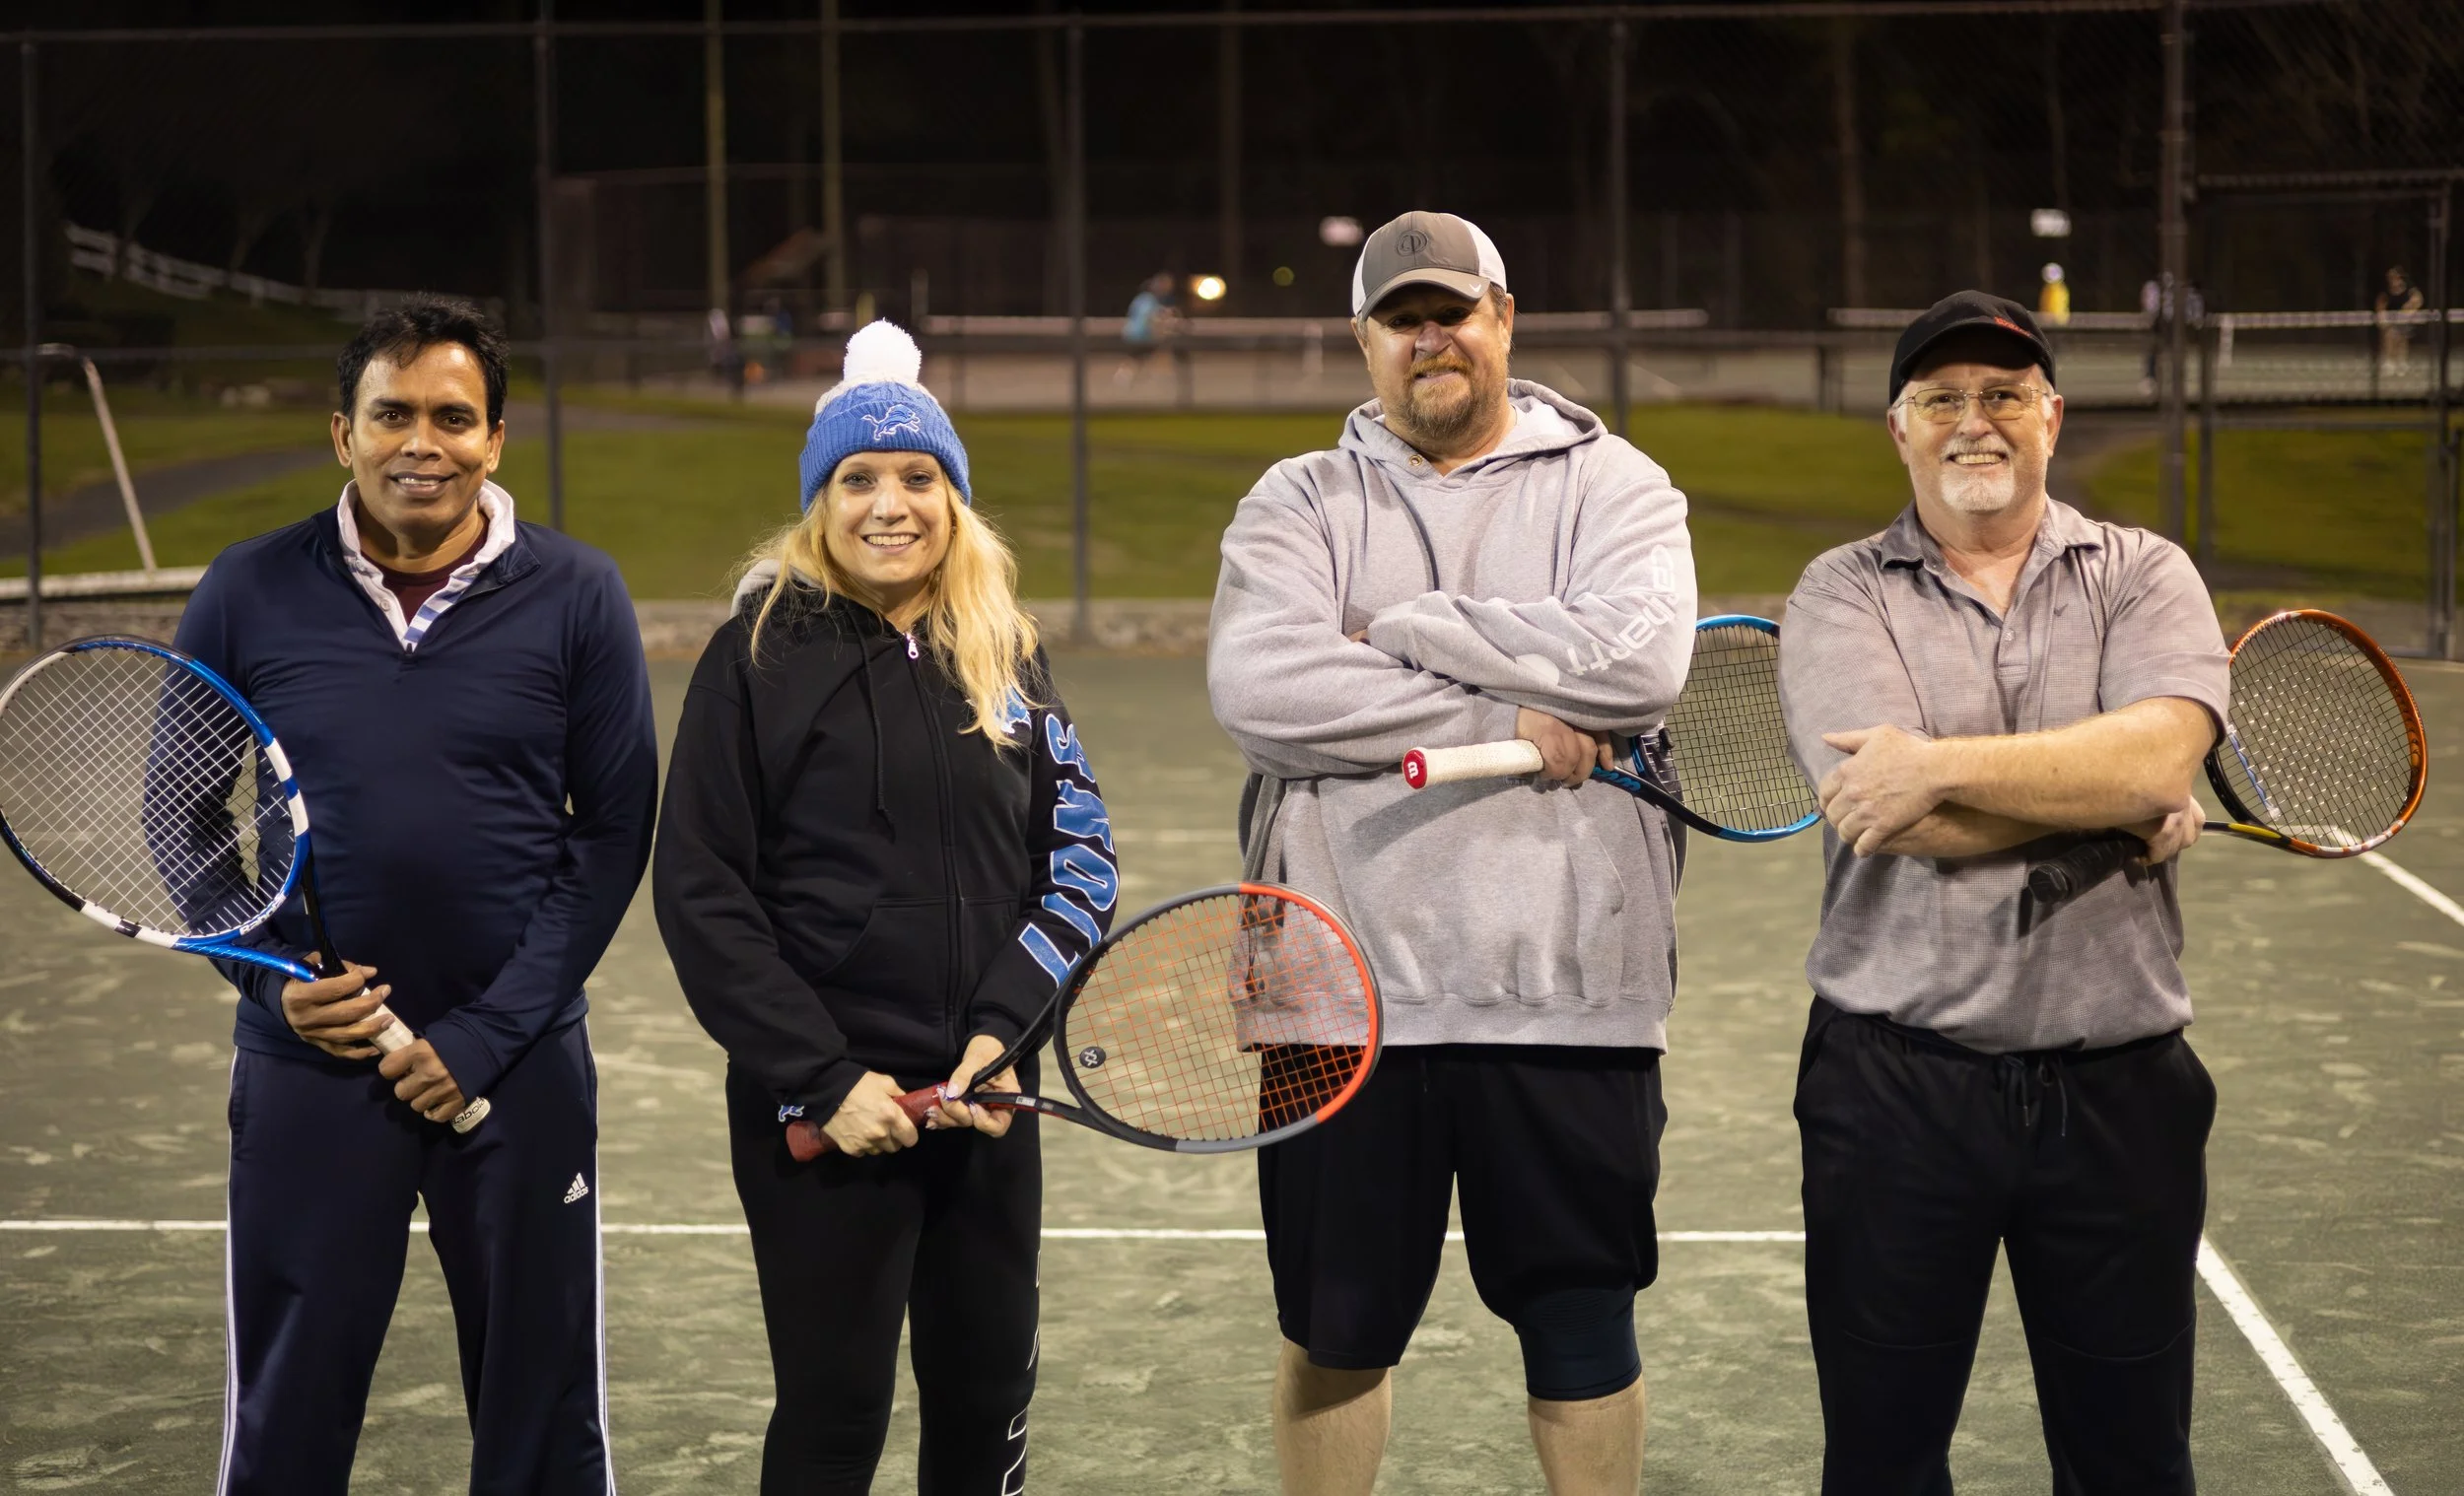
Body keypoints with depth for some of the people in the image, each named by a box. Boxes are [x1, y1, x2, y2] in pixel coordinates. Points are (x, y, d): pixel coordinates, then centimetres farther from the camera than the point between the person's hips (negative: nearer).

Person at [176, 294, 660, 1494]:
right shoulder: (248, 595, 0)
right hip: (308, 1061, 0)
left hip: (518, 1067, 0)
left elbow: (613, 828, -3)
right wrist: (273, 978, -8)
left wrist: (488, 1033, -10)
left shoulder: (576, 597, -3)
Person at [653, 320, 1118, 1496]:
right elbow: (699, 891, -7)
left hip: (985, 1098, 4)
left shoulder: (1008, 660, 8)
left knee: (987, 1399, 11)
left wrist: (1006, 1029, -9)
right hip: (816, 1113, -4)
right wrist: (821, 1079, -13)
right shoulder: (760, 657, -4)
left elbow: (1079, 859, 7)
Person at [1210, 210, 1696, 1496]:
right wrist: (1501, 721, -15)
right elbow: (1256, 688, -12)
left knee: (1582, 1324, 9)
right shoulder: (1297, 504, 7)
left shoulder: (1610, 485, 5)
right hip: (1346, 986, 1)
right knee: (1336, 1329, 11)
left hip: (1564, 993, -1)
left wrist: (1400, 631, -11)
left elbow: (1640, 656, -16)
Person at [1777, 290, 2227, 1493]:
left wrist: (1944, 766, -18)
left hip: (2119, 1089, 1)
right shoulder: (1842, 596, 2)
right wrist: (2122, 806, -10)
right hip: (1894, 1088, -1)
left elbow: (2158, 755, -15)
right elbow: (1898, 822, -14)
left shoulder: (2142, 576, 5)